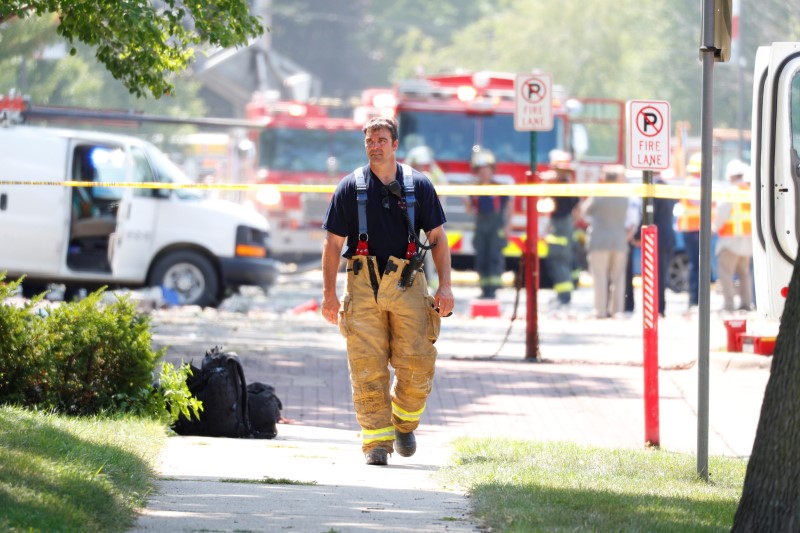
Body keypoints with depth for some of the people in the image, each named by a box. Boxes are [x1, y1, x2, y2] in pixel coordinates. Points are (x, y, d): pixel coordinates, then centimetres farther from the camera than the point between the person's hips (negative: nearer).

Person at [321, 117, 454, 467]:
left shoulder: (418, 186, 7)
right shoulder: (350, 188, 5)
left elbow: (437, 238, 10)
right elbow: (333, 242, 6)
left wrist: (445, 286, 0)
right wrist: (329, 293, 0)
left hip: (407, 284, 1)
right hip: (363, 283, -1)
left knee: (416, 363, -5)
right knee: (367, 367, -6)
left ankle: (404, 422, 21)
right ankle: (376, 440, 0)